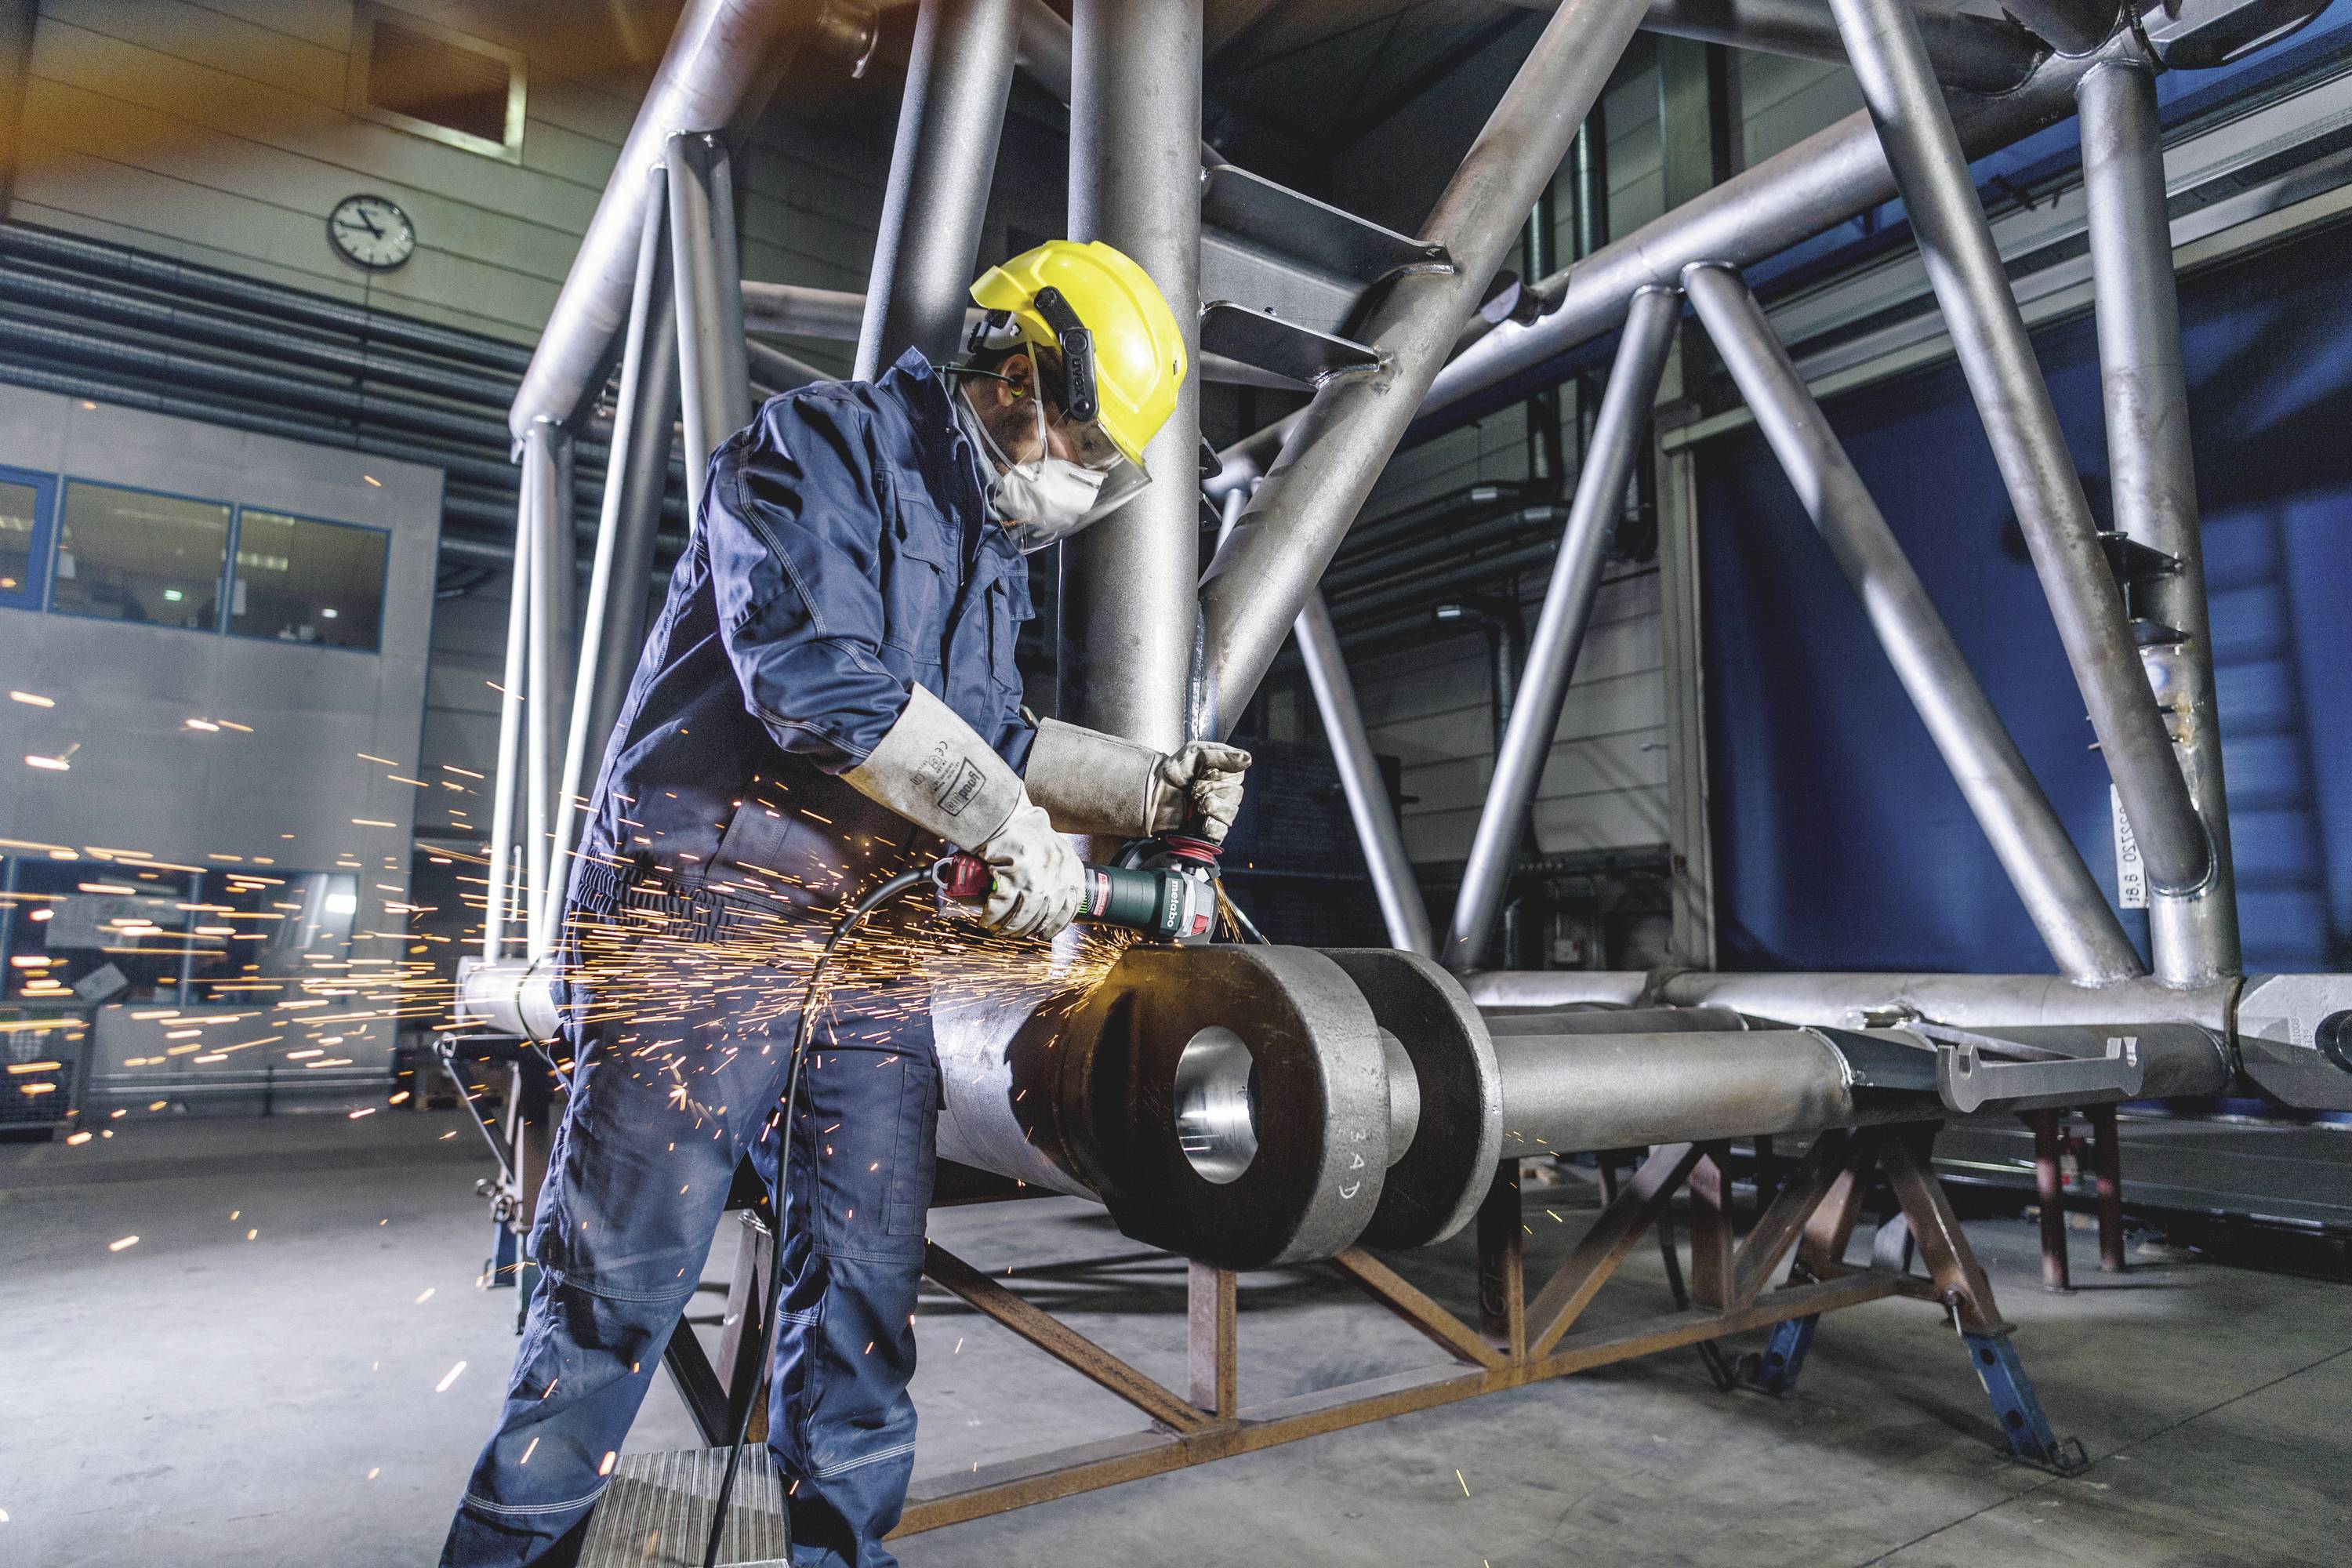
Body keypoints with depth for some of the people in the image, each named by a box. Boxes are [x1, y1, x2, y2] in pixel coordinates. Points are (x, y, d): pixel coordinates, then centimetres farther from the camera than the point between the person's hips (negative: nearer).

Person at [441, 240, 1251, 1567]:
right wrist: (1008, 821, -17)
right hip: (710, 907, -7)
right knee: (621, 1278, 1)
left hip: (873, 935, 8)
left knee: (868, 1279, 10)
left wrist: (1147, 790, 10)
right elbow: (813, 670, -21)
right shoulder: (823, 442, -6)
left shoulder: (994, 544, 19)